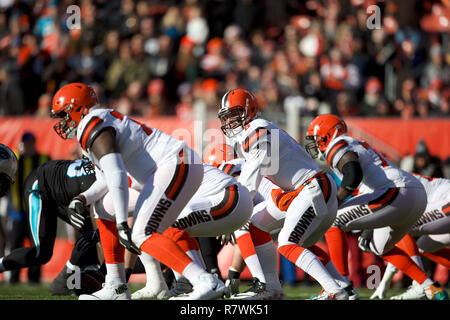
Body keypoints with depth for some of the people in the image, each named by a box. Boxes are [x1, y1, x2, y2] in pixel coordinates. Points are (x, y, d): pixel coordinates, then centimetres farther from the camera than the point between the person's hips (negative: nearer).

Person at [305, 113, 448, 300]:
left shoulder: (337, 147, -1)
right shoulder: (357, 146, 30)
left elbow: (353, 175, -21)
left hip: (398, 194, -10)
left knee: (332, 223, -3)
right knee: (380, 247, 30)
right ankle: (433, 290, 23)